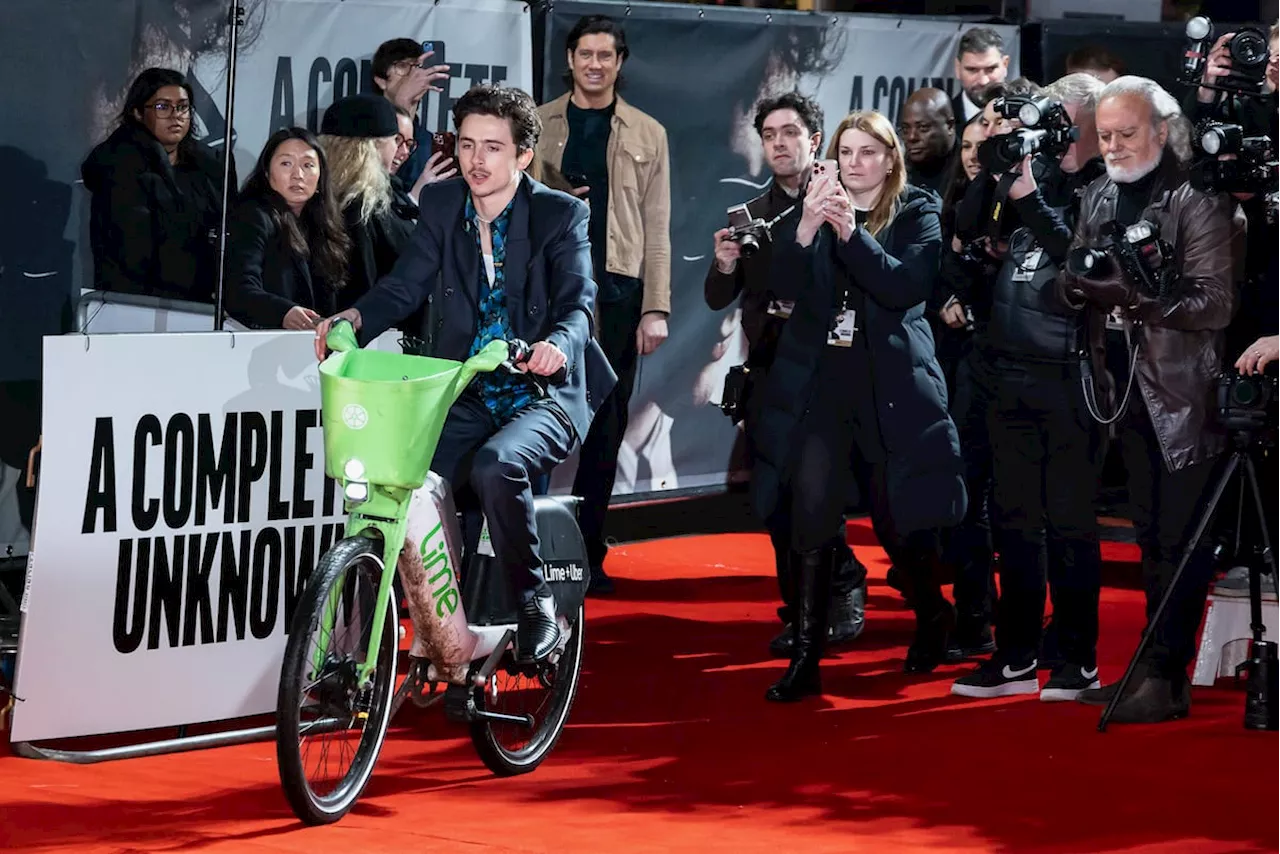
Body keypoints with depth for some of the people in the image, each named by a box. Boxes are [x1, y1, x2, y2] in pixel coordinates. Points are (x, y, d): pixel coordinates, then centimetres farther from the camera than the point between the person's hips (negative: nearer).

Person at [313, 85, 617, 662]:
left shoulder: (560, 214, -4)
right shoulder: (441, 205, 8)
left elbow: (577, 301, -16)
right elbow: (404, 285, 3)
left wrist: (558, 343, -39)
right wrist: (356, 317, -19)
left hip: (543, 393, -4)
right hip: (463, 396, 4)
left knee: (496, 465, -34)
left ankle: (535, 602, -14)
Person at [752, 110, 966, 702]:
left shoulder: (917, 215, 2)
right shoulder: (814, 212, 8)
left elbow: (909, 286, -14)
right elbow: (783, 282, -6)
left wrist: (852, 233, -24)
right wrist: (806, 225, -23)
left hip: (889, 387, -1)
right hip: (818, 385, 2)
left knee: (899, 521, 6)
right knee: (809, 521, -8)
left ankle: (933, 617, 35)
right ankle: (805, 658, -5)